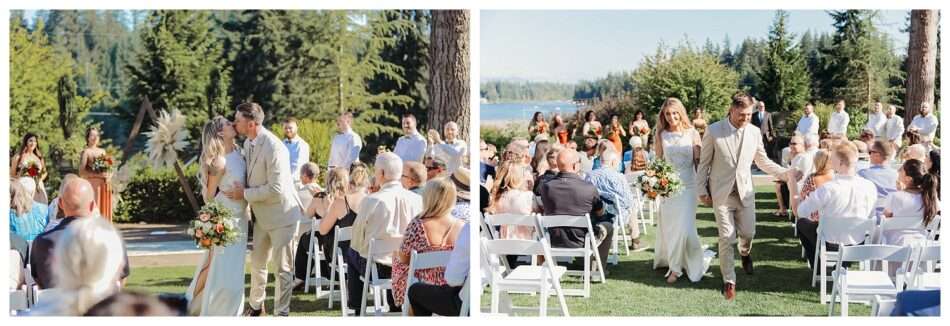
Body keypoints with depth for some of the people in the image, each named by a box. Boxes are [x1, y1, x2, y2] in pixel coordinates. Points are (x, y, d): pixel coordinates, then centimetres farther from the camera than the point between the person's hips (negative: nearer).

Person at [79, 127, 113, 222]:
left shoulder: (102, 151, 16)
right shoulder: (86, 152, -2)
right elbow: (81, 172, -11)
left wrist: (109, 176, -1)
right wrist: (98, 174, -20)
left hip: (104, 185, 6)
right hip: (92, 184, -6)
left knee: (105, 209, 3)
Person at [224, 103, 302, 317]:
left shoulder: (274, 148, -25)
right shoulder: (248, 143, 2)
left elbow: (276, 190, -27)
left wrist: (245, 194, -19)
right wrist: (241, 191, 0)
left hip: (282, 215, -8)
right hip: (262, 215, 8)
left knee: (283, 268, 1)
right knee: (257, 262, 19)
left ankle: (281, 313, 11)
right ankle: (256, 306, 36)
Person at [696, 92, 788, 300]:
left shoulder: (754, 132, -1)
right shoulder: (714, 131, -9)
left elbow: (763, 162, 10)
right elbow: (704, 162, -1)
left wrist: (787, 174, 1)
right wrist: (701, 190, -1)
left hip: (744, 191, 3)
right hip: (722, 193, -3)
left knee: (748, 232, 7)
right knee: (726, 238, -4)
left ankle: (745, 252, 44)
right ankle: (729, 281, 10)